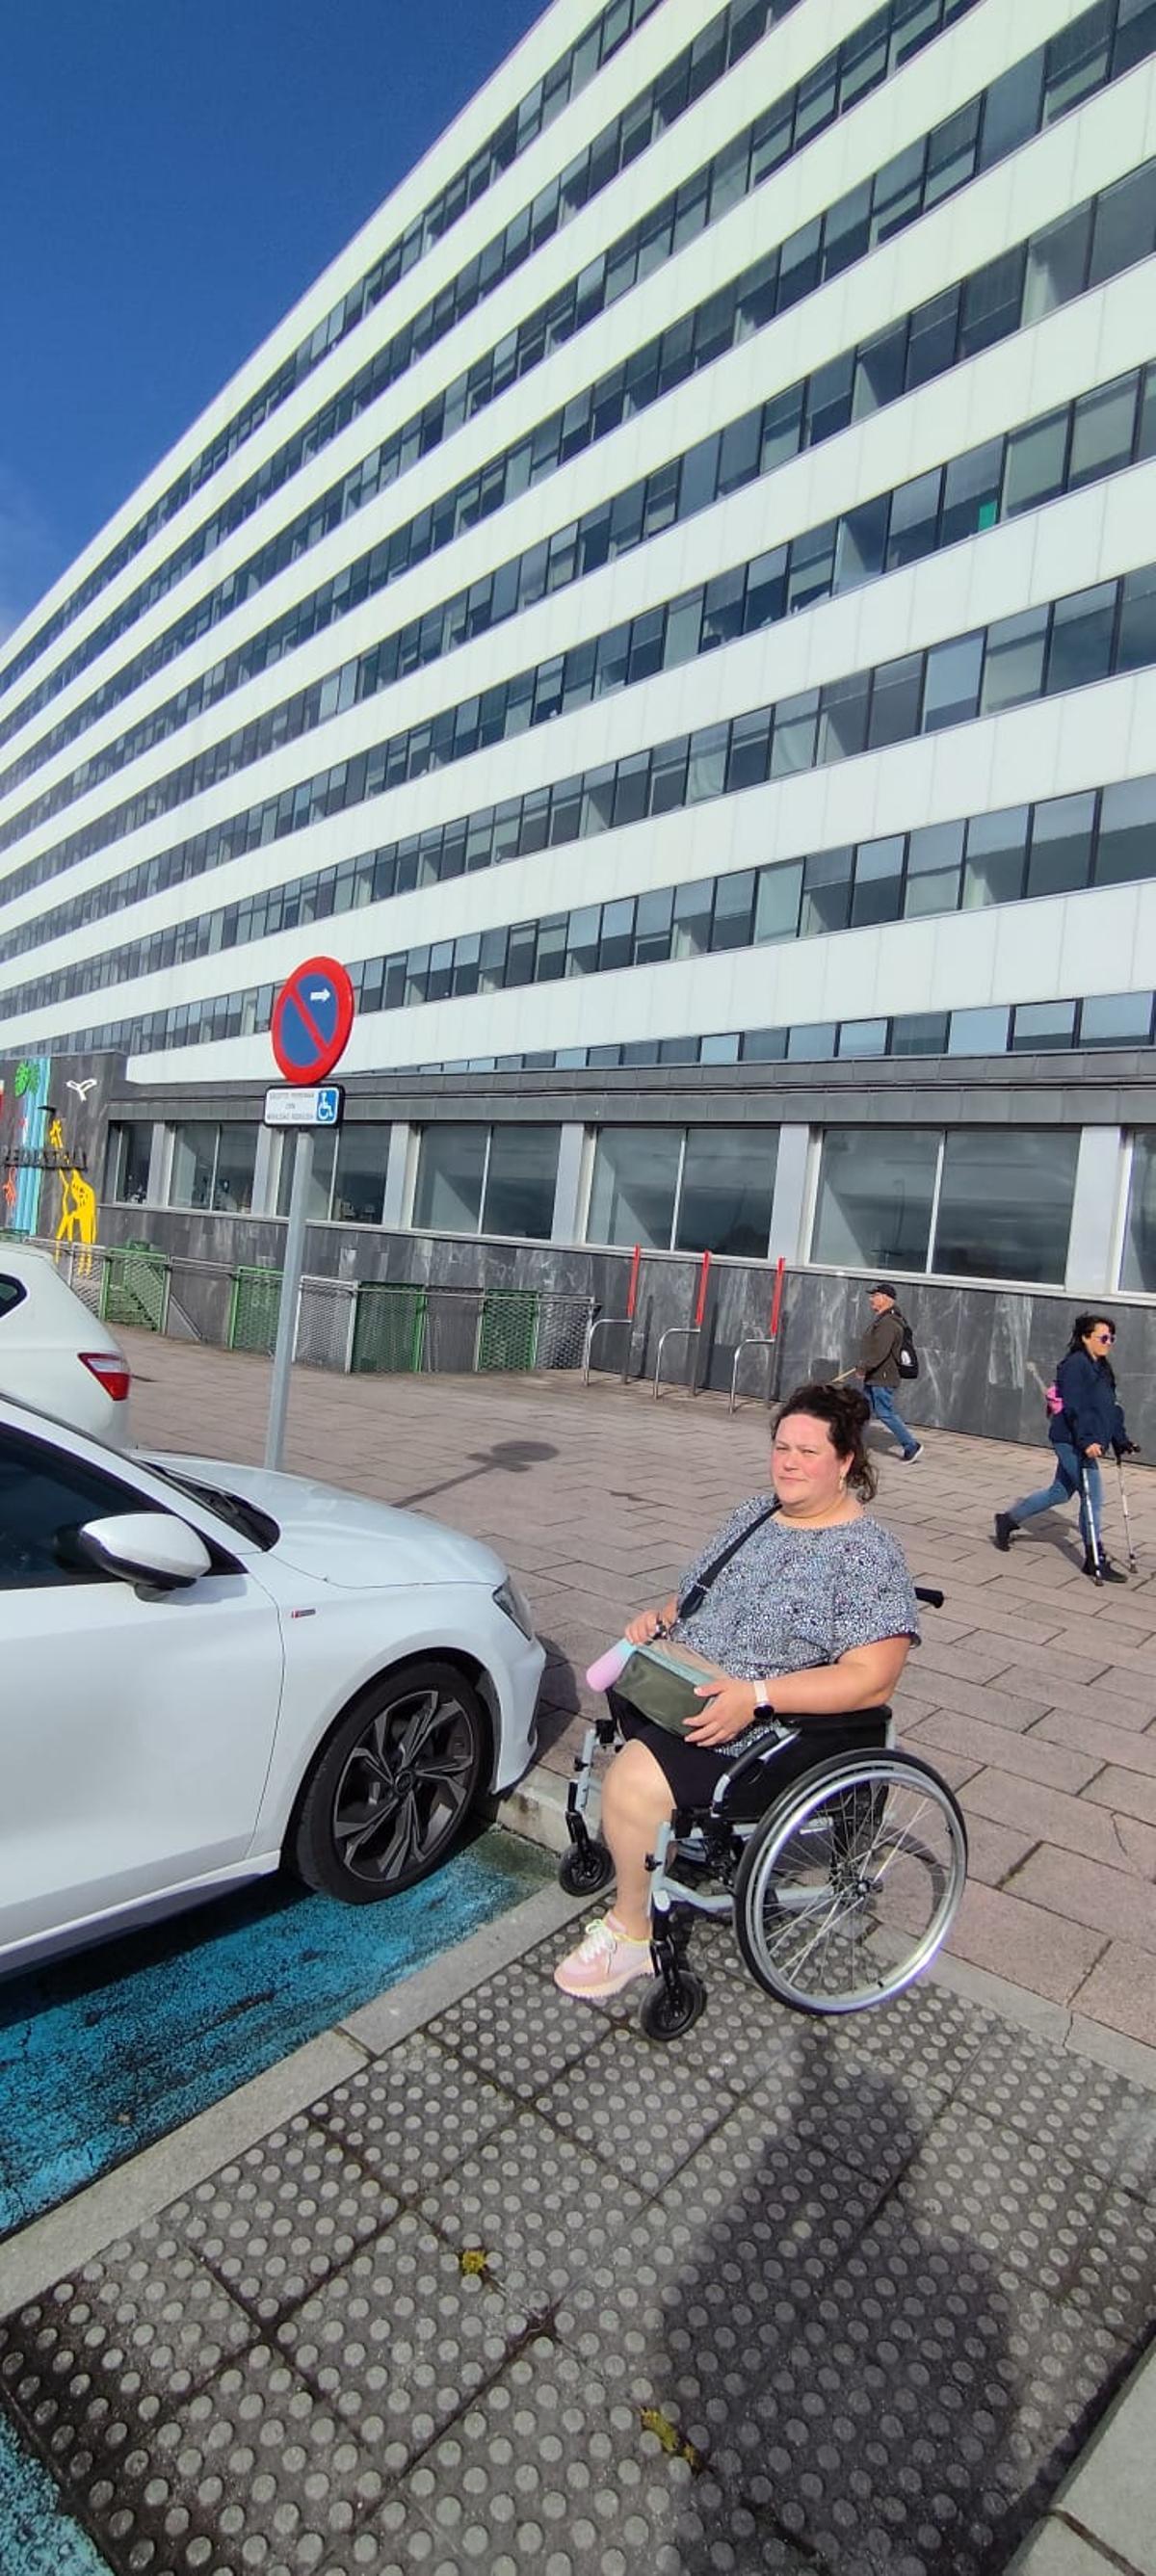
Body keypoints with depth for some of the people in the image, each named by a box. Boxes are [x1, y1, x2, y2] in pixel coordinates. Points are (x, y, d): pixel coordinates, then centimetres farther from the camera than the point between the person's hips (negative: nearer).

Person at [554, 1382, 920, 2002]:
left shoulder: (868, 1555, -16)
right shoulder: (756, 1512, 7)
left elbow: (870, 1678, -23)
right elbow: (707, 1594, 19)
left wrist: (756, 1695, -30)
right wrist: (661, 1614, -2)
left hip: (781, 1731, -9)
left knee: (635, 1781, -22)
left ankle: (633, 1932, 3)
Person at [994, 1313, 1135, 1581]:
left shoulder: (1102, 1368, 16)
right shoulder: (1075, 1365, -14)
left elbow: (1111, 1407, 20)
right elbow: (1074, 1407, -21)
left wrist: (1121, 1441, 18)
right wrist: (1086, 1441, -27)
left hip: (1085, 1441, 10)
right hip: (1072, 1441, -10)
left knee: (1061, 1491, 16)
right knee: (1091, 1496, -6)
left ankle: (1008, 1520, 28)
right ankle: (1095, 1560, 2)